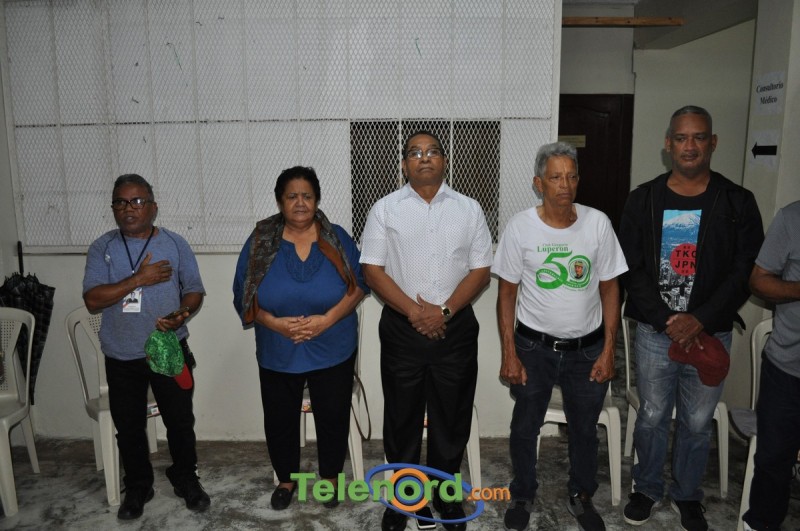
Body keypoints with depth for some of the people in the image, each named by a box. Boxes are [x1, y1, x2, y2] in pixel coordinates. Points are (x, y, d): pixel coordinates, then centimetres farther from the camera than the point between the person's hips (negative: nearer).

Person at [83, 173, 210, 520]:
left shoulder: (175, 244, -2)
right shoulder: (102, 249, -2)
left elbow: (194, 291, 1)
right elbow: (92, 300, -12)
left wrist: (182, 314, -20)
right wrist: (139, 278, -20)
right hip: (121, 357, 1)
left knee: (180, 421, 11)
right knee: (129, 427, 14)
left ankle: (186, 480, 32)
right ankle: (137, 487, 34)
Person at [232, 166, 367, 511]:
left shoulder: (336, 238, -5)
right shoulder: (260, 241, -4)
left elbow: (358, 285, -5)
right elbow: (243, 294, -3)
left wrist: (327, 319, -19)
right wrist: (274, 322, -19)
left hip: (333, 351, 0)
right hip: (277, 354, 1)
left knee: (333, 418, 12)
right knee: (279, 420, 14)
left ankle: (330, 477, 38)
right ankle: (286, 479, 40)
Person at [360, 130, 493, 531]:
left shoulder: (469, 209, 3)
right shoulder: (385, 209, 0)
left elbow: (480, 270, 0)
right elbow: (372, 270, -4)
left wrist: (444, 310, -12)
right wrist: (413, 311, -14)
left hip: (455, 329, 1)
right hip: (401, 329, 0)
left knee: (451, 416, 12)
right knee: (401, 416, 11)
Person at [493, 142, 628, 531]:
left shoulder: (597, 223, -7)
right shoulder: (520, 227, -10)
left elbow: (609, 287, 0)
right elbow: (507, 293, -4)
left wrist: (608, 350, -3)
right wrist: (508, 353, -7)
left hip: (588, 348, 1)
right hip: (534, 346, -1)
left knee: (584, 429, 16)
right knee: (525, 427, 13)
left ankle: (581, 497, 40)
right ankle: (522, 496, 37)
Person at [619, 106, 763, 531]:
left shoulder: (738, 202, -2)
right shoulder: (643, 199, -1)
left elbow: (746, 271, -5)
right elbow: (631, 268, -4)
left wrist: (700, 321, -16)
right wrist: (667, 321, -14)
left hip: (711, 333, 0)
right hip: (655, 332, 0)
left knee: (698, 423, 13)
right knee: (652, 417, 12)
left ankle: (687, 496, 34)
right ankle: (646, 489, 33)